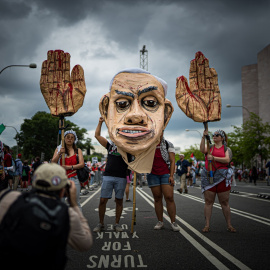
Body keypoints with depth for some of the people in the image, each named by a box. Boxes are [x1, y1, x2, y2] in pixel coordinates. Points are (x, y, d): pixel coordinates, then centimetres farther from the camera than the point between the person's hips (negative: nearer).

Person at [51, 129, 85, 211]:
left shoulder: (78, 150, 11)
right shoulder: (58, 149, 15)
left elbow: (82, 164, 0)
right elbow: (53, 163, 7)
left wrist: (69, 167, -10)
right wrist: (59, 153, -7)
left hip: (74, 179, 0)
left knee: (76, 203, -2)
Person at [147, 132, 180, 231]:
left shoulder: (168, 144, 4)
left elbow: (172, 161, 0)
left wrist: (171, 175, -9)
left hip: (166, 173, -2)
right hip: (153, 174, 2)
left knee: (169, 197, -9)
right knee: (157, 198, 3)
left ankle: (173, 222, -4)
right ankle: (160, 222, 9)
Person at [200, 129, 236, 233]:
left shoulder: (226, 149, 9)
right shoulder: (210, 147, 14)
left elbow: (227, 160, -9)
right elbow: (202, 150, -8)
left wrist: (213, 158, -16)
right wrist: (204, 137, -15)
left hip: (221, 177, -1)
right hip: (208, 176, 1)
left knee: (224, 202, 3)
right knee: (208, 201, 0)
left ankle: (229, 225, 11)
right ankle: (207, 225, 3)